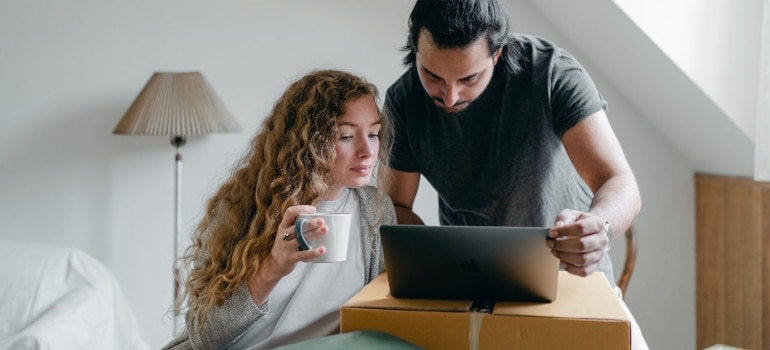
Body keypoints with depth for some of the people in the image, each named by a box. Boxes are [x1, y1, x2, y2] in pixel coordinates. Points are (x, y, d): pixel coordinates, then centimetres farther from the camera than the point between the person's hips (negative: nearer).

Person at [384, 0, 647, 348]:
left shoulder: (552, 72, -20)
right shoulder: (403, 100, -11)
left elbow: (622, 186, -26)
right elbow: (397, 205, -3)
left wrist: (599, 226, -49)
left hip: (571, 274, 0)